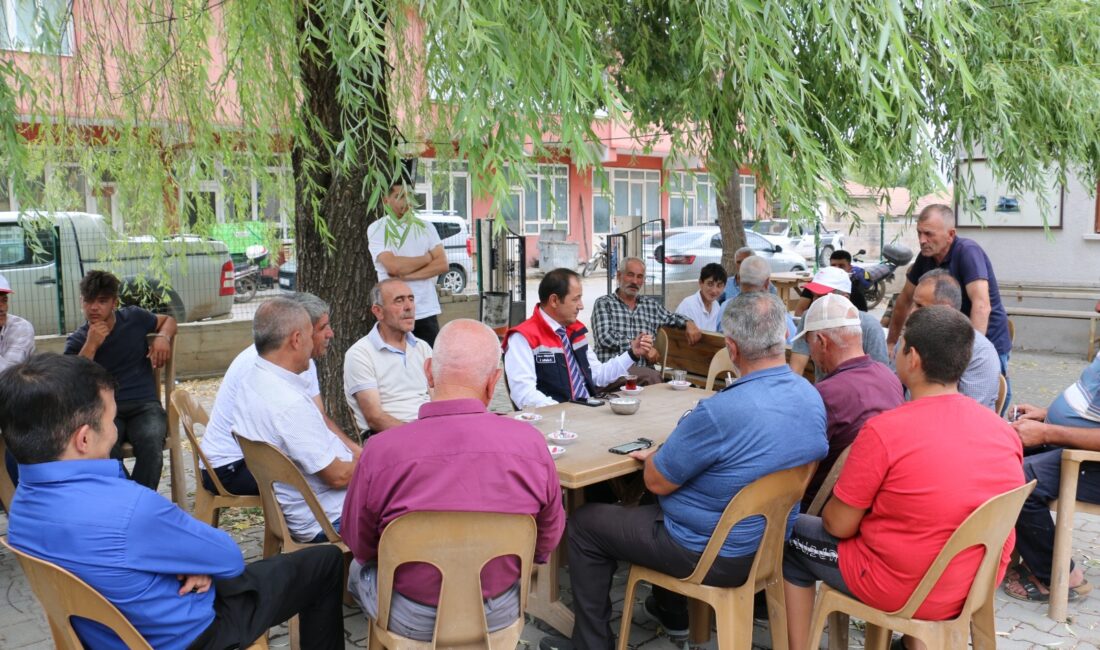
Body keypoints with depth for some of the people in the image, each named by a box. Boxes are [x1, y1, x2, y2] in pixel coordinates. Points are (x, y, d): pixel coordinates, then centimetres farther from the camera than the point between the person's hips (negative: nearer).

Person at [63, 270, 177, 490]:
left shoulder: (134, 318, 9)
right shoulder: (77, 340, 6)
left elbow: (168, 320, 27)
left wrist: (163, 337, 4)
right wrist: (91, 346, -12)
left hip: (145, 406, 0)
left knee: (151, 442, -35)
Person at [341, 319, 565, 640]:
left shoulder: (380, 450, -24)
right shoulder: (530, 442, -21)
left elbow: (359, 546, -7)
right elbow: (547, 541, -5)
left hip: (412, 623, -2)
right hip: (499, 614, 2)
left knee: (359, 569, 30)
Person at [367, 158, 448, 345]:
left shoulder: (425, 227, 10)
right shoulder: (377, 229, -1)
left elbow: (442, 264, -1)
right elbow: (393, 266, -15)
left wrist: (406, 275, -11)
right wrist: (427, 257, -2)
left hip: (427, 311, 3)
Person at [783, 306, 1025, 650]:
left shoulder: (883, 431, -24)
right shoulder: (1005, 431, -7)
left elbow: (839, 526, -15)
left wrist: (832, 511, 6)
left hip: (905, 591, -5)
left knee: (794, 536, 14)